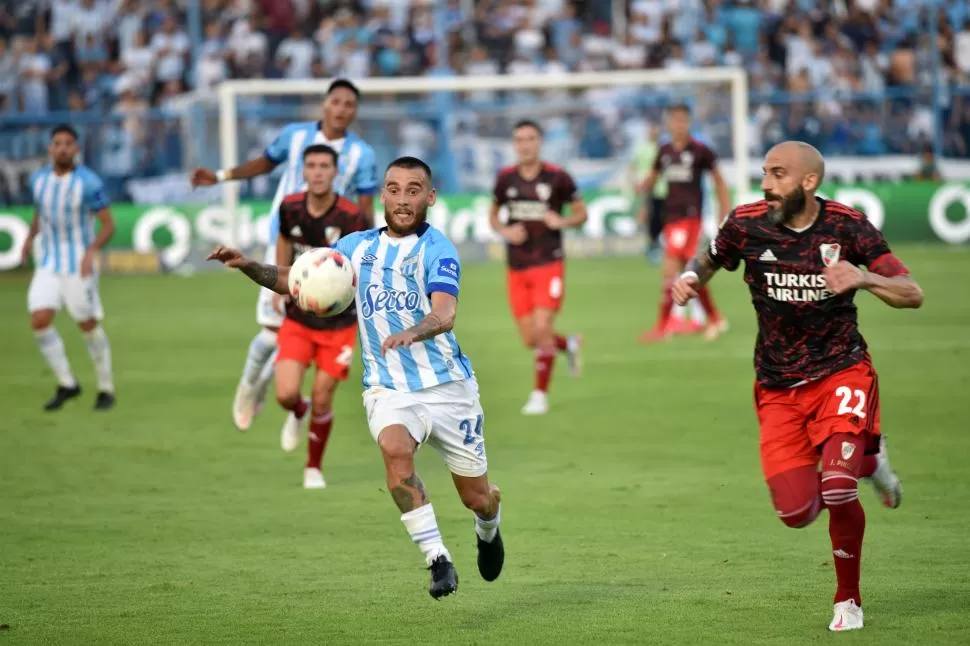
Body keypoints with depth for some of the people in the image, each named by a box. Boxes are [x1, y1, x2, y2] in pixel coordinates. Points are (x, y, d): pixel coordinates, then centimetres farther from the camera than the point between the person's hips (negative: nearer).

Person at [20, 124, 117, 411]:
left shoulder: (89, 182, -15)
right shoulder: (38, 179, 1)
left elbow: (108, 225, -12)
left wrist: (92, 252, -27)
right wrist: (30, 238, 6)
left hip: (80, 265, -4)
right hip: (49, 265, 4)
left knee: (88, 325, 3)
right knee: (40, 321, -11)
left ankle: (106, 389, 21)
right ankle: (67, 384, 3)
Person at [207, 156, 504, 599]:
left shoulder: (436, 249, -11)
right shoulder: (357, 246, 5)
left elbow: (445, 314, -28)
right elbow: (295, 280, 11)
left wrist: (411, 333, -49)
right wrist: (249, 267, -8)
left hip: (448, 385, -2)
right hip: (388, 390, 2)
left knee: (477, 498, 5)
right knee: (395, 447, -32)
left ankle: (488, 530, 44)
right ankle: (437, 560, -24)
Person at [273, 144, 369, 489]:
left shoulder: (351, 218, -19)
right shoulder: (290, 208, -7)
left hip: (339, 322, -2)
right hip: (298, 319, 2)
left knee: (322, 399, -2)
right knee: (286, 394, -12)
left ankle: (314, 467, 23)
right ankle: (298, 413, 27)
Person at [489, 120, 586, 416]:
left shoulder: (557, 177, -5)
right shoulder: (505, 178, 3)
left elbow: (581, 213, 4)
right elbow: (493, 214, 16)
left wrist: (562, 222, -16)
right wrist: (504, 231, -5)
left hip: (549, 265, -4)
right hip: (517, 268, 4)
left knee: (542, 329, -14)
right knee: (530, 339, 3)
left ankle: (541, 394, -1)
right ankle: (569, 344, 35)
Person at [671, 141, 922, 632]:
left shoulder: (846, 226, -10)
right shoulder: (747, 224, -7)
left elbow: (912, 295, -10)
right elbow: (710, 260, 15)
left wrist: (862, 279, -28)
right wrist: (689, 278, -8)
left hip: (841, 372, -2)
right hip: (779, 387, 3)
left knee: (838, 489, -23)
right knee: (796, 512, -7)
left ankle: (848, 600, 3)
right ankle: (866, 460, 27)